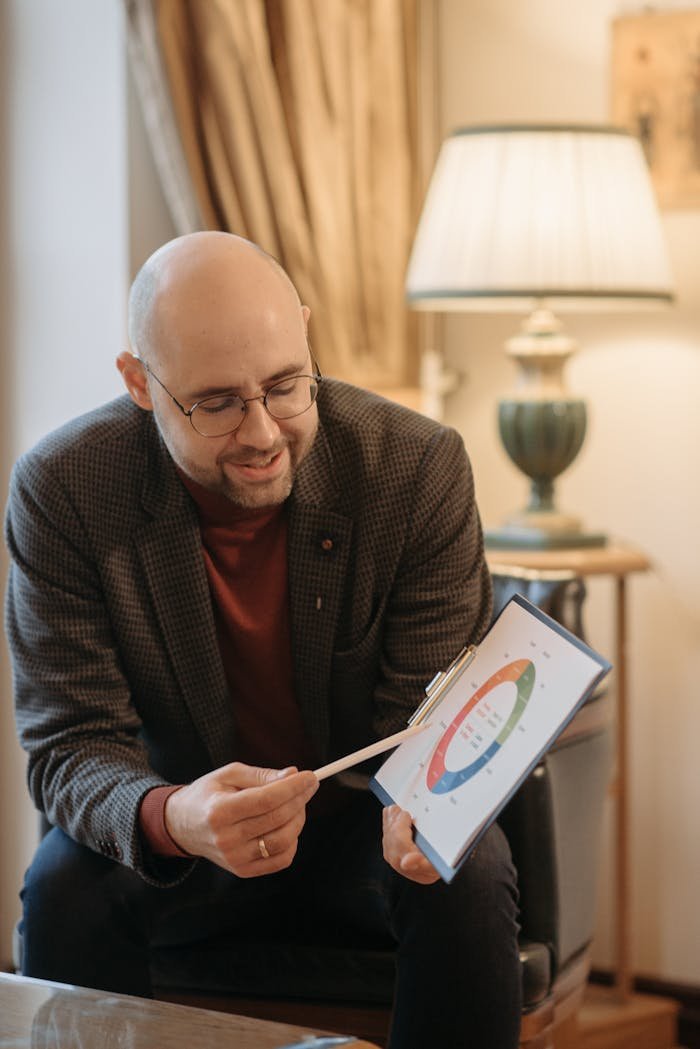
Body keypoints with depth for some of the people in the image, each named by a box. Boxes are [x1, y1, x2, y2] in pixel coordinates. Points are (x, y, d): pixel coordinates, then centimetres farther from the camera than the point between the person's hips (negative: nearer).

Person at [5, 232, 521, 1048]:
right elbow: (71, 745, -20)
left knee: (467, 886, -30)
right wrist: (172, 819, -44)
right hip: (186, 820, 0)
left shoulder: (418, 466, -18)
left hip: (360, 818, 1)